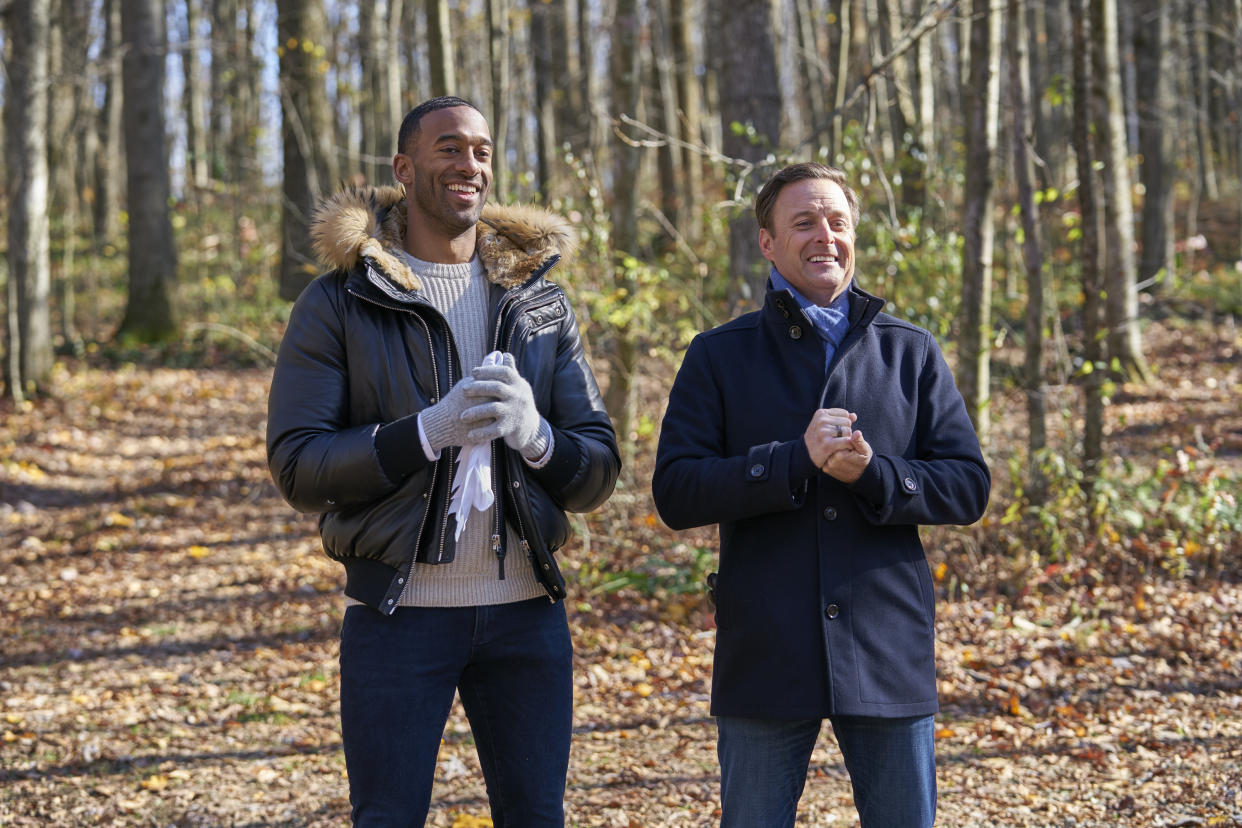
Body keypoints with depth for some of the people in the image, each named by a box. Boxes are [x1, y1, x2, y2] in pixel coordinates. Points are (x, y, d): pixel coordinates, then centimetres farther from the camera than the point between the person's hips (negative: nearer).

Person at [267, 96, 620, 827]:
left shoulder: (542, 303, 10)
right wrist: (430, 431, -21)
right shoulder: (339, 303, -1)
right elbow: (297, 466, -9)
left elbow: (598, 472, 7)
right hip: (399, 611, -3)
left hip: (525, 610, 3)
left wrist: (534, 434, -16)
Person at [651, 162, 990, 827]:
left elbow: (968, 486, 4)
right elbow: (675, 492, -5)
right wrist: (797, 460, -17)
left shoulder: (911, 353, 9)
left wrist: (872, 473, -14)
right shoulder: (719, 357, 5)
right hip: (764, 658, -1)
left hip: (889, 650, 1)